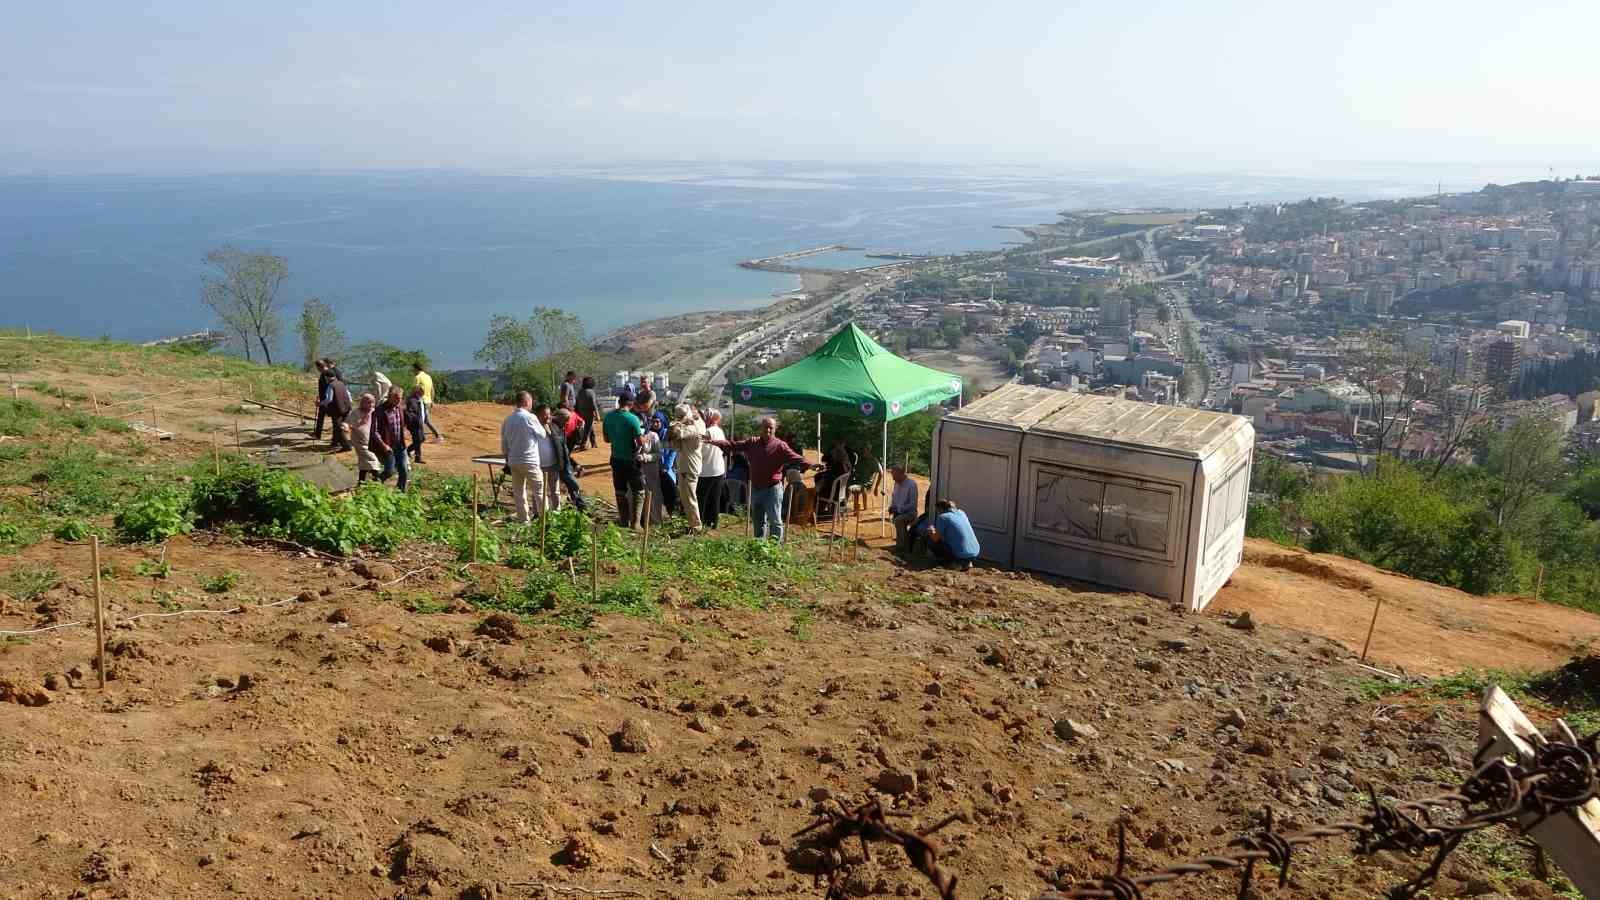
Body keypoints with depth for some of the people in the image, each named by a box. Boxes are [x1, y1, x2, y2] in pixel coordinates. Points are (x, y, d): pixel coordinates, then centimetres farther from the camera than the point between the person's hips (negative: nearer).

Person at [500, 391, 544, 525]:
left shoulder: (507, 420, 7)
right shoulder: (530, 418, -13)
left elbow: (504, 443, 12)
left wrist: (507, 459, 21)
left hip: (513, 461, 6)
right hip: (530, 461, -6)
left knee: (518, 492, 10)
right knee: (539, 489, 2)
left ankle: (524, 520, 13)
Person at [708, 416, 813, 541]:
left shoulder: (780, 446, -9)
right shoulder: (752, 443, 6)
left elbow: (795, 458, -20)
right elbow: (733, 445, 8)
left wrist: (809, 465, -38)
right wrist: (713, 442, 3)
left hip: (772, 489, -6)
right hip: (755, 489, 6)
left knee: (775, 521, -6)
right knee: (758, 522, 18)